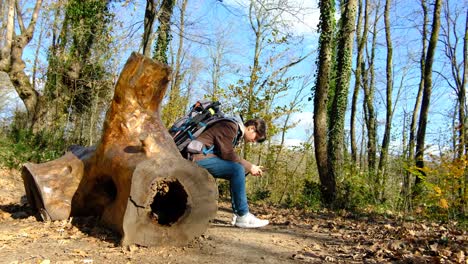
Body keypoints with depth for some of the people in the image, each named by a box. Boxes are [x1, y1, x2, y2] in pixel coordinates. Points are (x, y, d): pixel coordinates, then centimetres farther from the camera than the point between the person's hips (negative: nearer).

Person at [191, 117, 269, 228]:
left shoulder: (237, 133, 18)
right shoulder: (230, 126, -12)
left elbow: (231, 157, 14)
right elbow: (227, 154, -19)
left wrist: (251, 167, 2)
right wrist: (249, 167, -11)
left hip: (206, 158, 11)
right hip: (200, 158, -11)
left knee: (237, 172, 7)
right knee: (238, 170, -21)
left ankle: (238, 213, 4)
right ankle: (243, 217, -15)